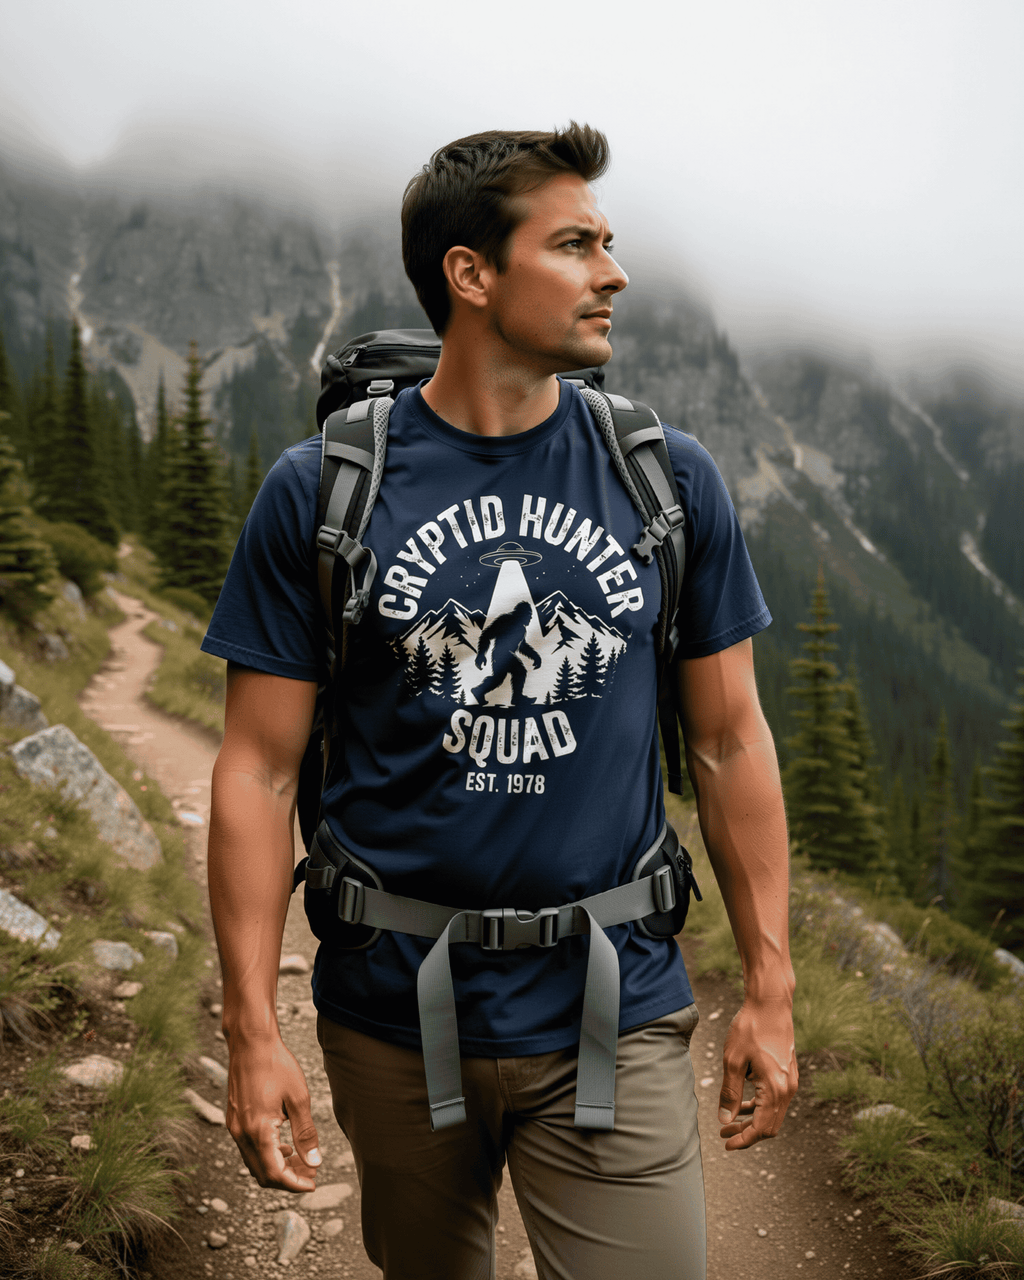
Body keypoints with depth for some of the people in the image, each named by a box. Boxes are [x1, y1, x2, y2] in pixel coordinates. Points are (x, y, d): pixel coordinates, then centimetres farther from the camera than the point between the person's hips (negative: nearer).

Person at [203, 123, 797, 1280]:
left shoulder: (670, 481, -1)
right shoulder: (320, 492, -7)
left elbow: (728, 741, 3)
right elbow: (260, 769, -5)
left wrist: (769, 989, 3)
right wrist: (252, 1032, -7)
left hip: (612, 1016, 1)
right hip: (394, 1021, 0)